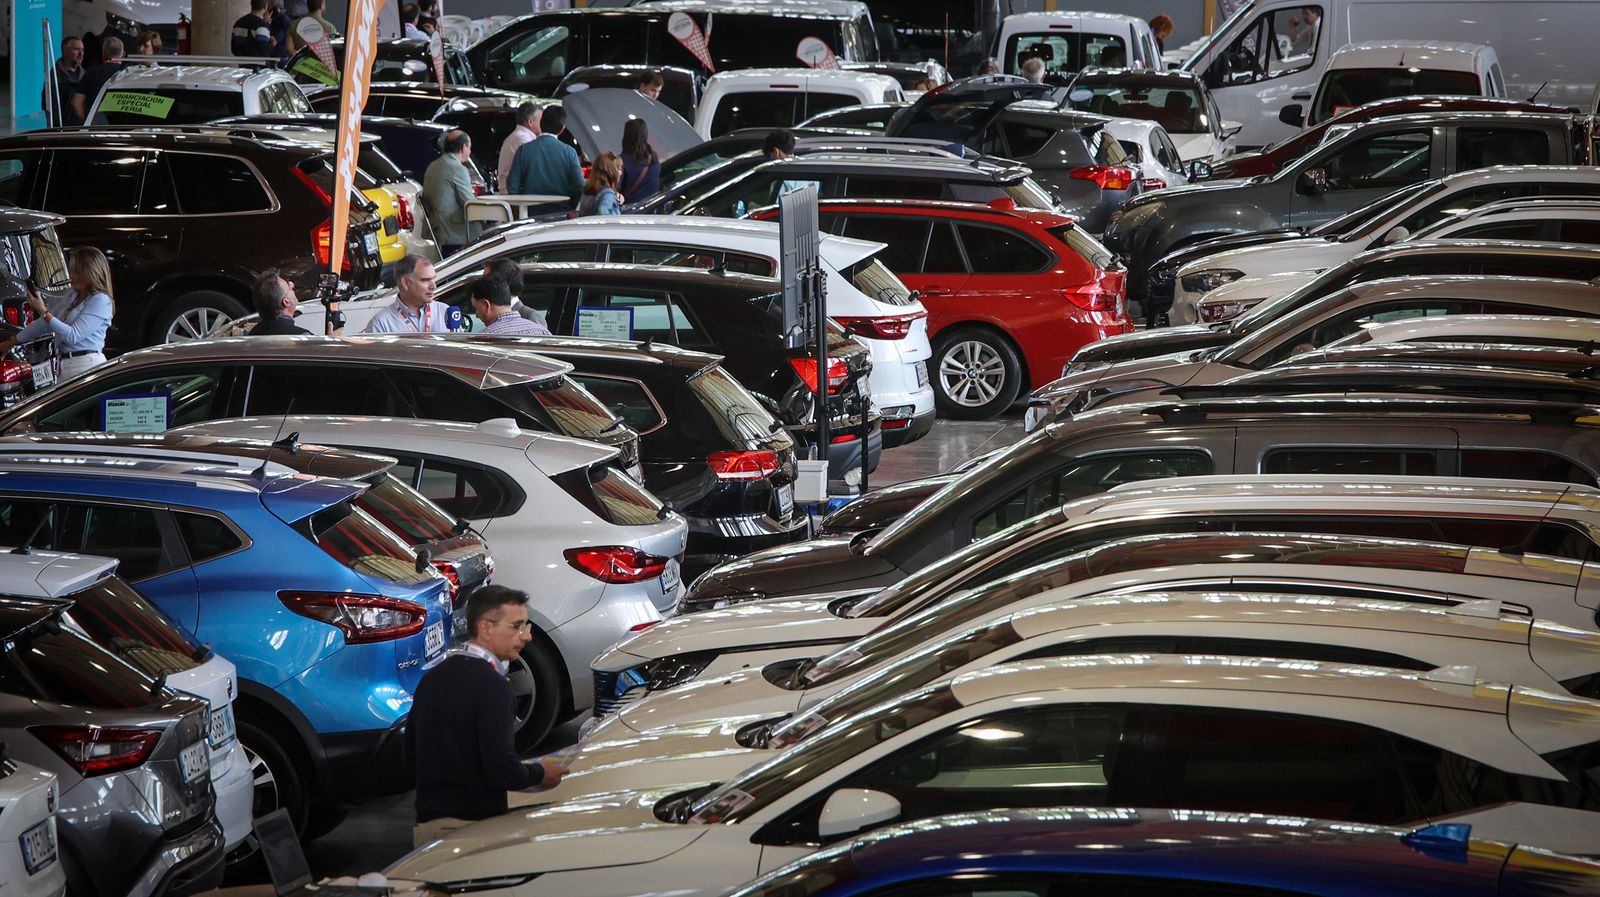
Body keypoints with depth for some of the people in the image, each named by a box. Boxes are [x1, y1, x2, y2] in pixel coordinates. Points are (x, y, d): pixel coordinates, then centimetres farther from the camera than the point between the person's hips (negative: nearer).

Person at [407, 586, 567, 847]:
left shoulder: (432, 677, 10)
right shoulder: (492, 687, -16)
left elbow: (411, 750, 19)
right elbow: (503, 771, -21)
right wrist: (540, 774, -1)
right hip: (473, 824, -8)